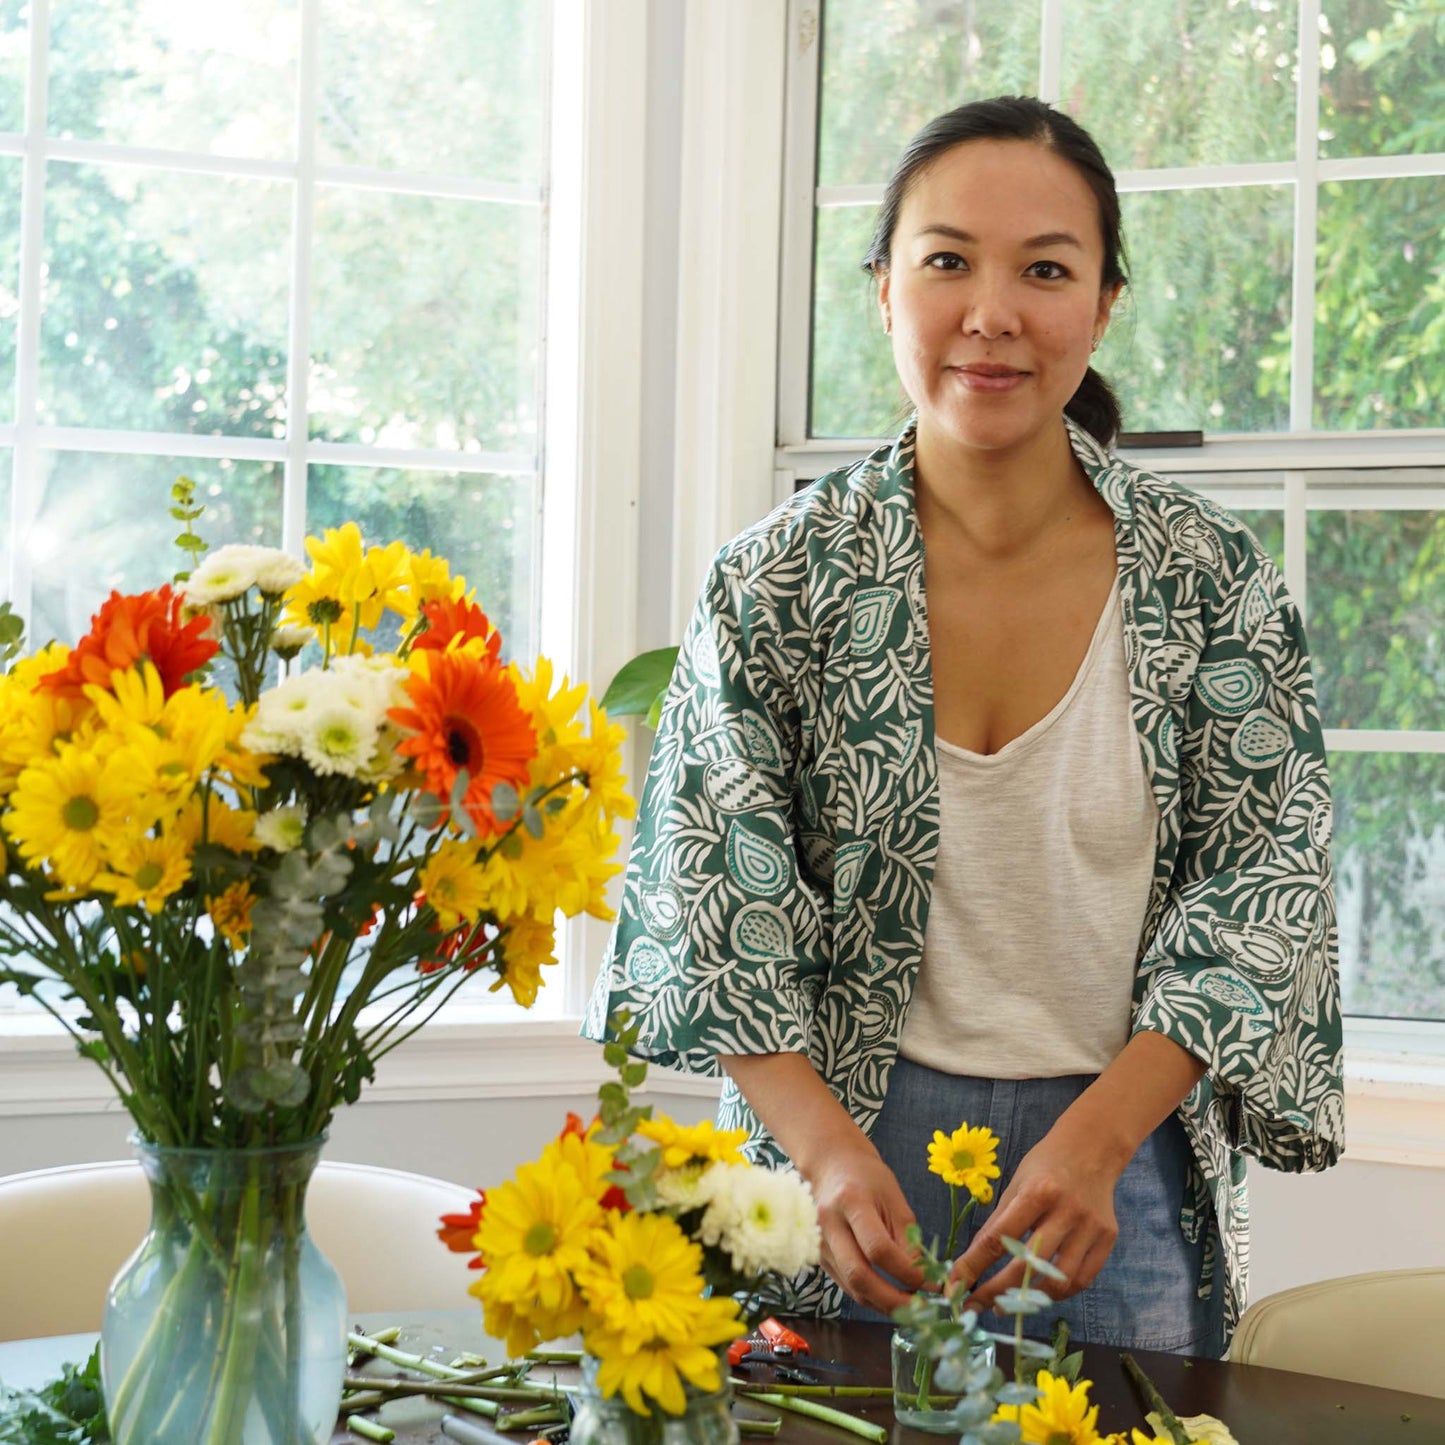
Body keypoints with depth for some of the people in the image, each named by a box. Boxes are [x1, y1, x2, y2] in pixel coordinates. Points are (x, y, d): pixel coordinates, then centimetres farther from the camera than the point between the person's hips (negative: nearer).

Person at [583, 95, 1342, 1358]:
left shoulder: (1210, 579, -5)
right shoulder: (779, 583, -6)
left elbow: (1265, 887, -5)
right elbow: (712, 901, -7)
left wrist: (1095, 1138, -18)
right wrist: (827, 1148, -22)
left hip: (1124, 1158, 1)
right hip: (847, 1137, 0)